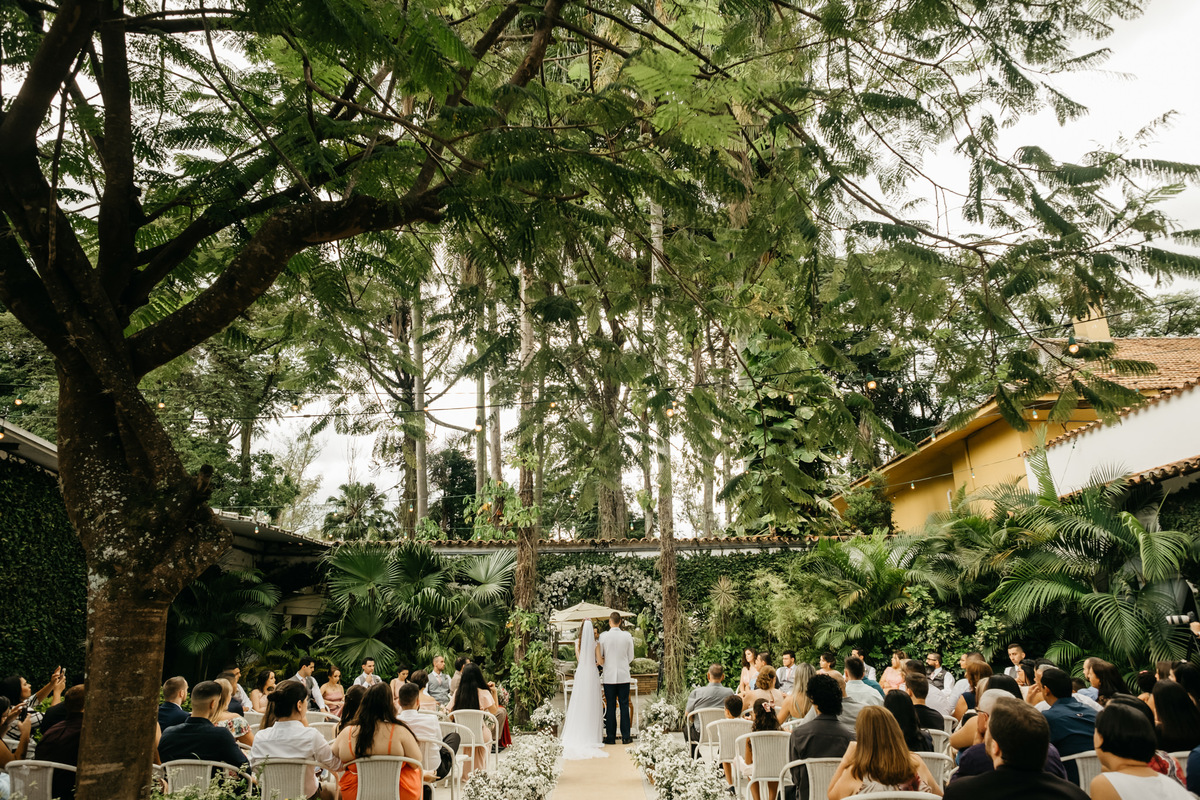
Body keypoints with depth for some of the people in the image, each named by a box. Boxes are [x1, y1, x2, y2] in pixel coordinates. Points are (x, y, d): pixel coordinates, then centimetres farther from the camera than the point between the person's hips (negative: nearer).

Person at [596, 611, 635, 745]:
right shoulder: (627, 636, -3)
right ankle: (625, 737, 9)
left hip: (609, 676, -1)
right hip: (624, 675, 1)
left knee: (610, 706, 5)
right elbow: (631, 658, 5)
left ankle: (610, 737, 8)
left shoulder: (603, 636, -6)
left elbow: (598, 658, 2)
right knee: (624, 705, 6)